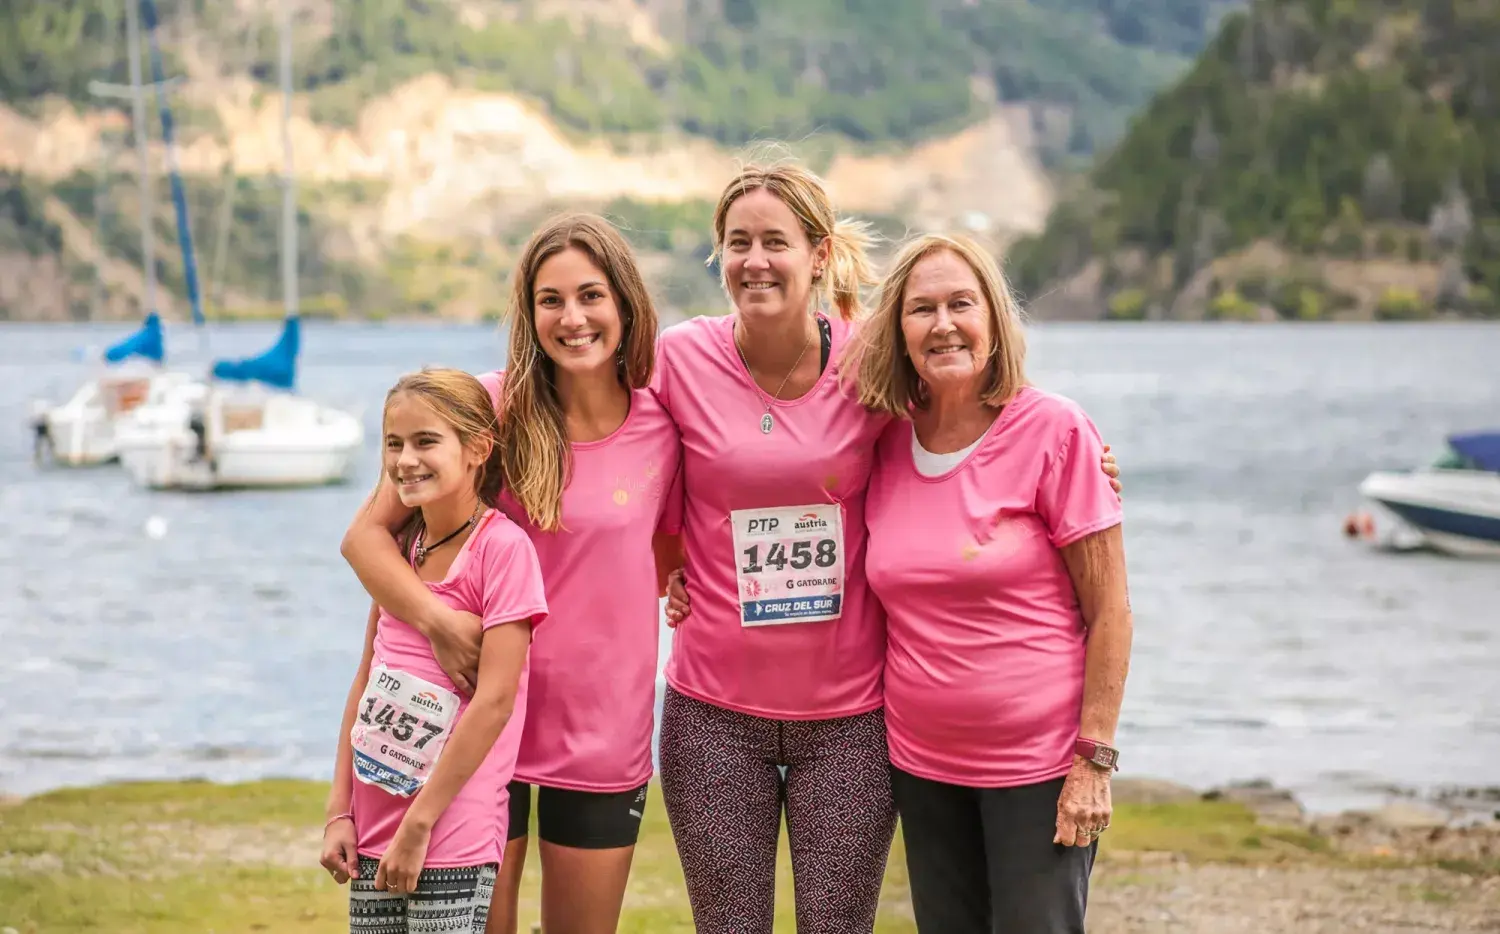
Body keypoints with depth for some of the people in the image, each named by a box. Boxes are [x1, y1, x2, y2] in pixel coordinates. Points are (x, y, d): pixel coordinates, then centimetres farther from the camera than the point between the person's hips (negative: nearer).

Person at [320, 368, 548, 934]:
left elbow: (494, 701, -16)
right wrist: (339, 811, 7)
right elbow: (367, 681, 13)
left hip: (452, 840, -6)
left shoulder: (502, 548, -11)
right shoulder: (400, 548, 10)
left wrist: (418, 825, -15)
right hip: (373, 834, 6)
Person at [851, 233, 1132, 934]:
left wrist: (1094, 760, -14)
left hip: (1038, 767, -4)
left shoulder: (1054, 431, -10)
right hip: (922, 764, 4)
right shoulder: (886, 442, 2)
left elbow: (1109, 612, -10)